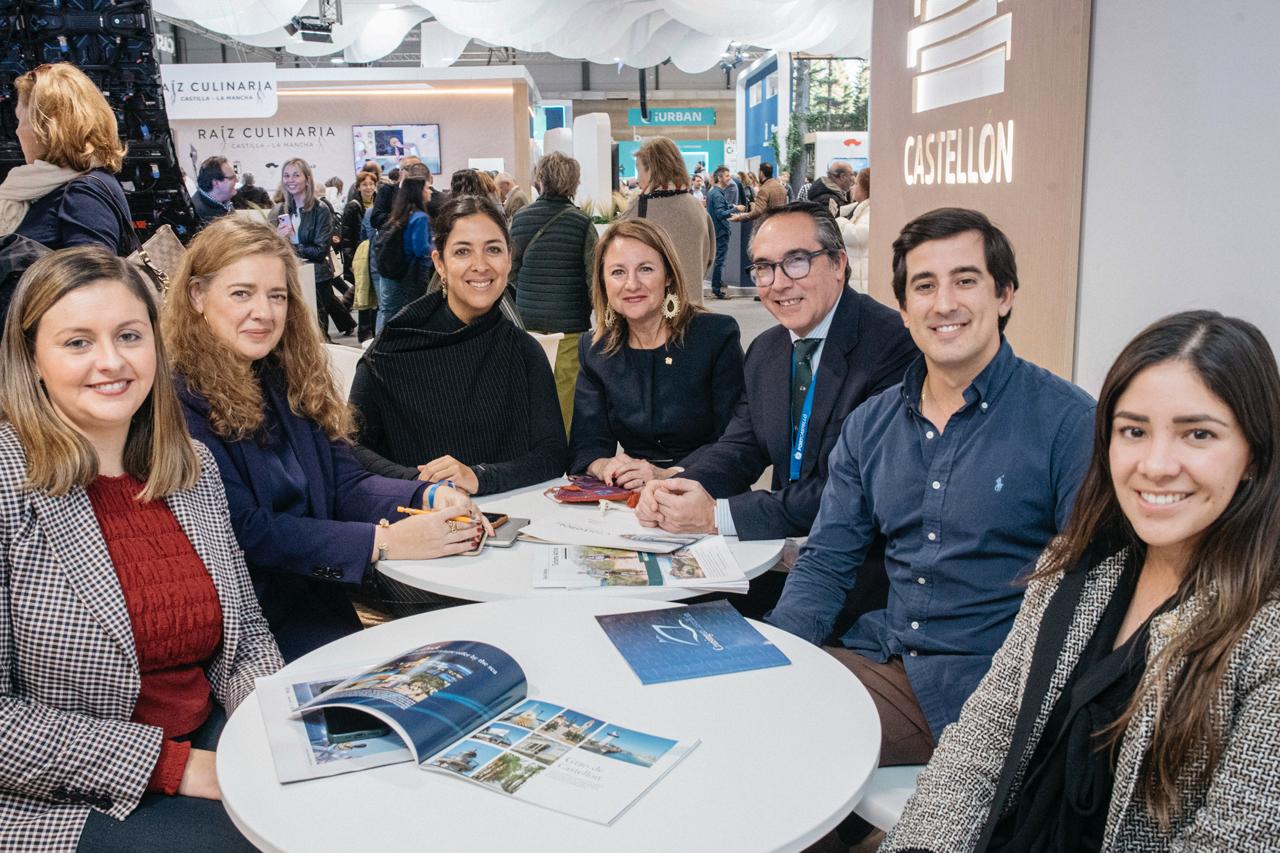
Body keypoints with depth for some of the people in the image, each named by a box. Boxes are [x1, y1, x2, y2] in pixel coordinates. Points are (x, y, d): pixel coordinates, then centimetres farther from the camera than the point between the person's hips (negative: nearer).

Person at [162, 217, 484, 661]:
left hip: (318, 599, 7)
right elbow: (244, 531, -17)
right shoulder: (179, 399, -11)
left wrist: (429, 497, -12)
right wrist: (383, 543, -22)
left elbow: (344, 484, 7)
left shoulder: (290, 380, 11)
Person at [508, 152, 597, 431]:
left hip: (528, 318, 3)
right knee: (566, 387, 2)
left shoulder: (520, 219, 1)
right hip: (570, 321, -3)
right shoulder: (581, 222, -8)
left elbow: (511, 271, 9)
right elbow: (593, 275, -6)